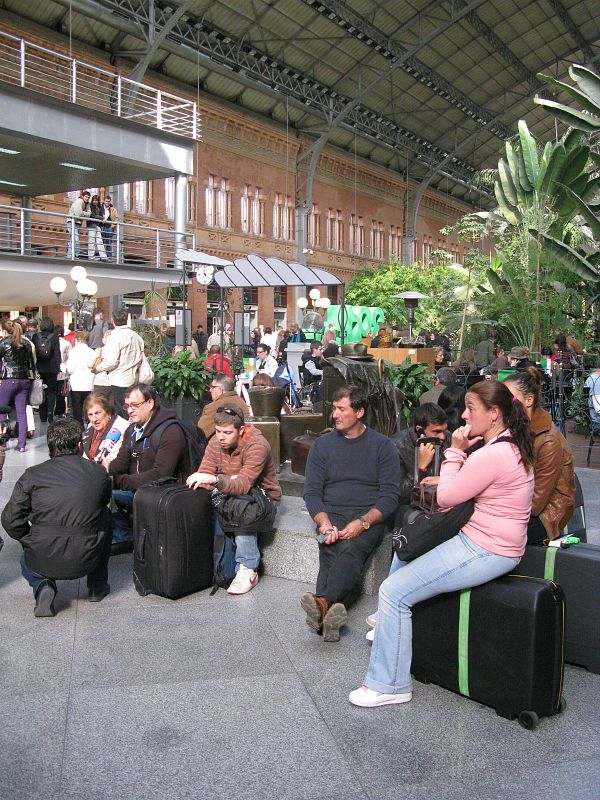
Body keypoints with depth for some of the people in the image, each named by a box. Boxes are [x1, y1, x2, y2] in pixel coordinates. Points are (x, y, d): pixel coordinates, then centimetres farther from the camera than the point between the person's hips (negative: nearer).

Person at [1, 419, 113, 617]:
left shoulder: (32, 476, -3)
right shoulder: (99, 473, 0)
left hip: (42, 562, 1)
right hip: (85, 561, 0)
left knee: (27, 561, 39)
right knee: (105, 516, 29)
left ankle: (43, 586, 3)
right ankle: (97, 586, 31)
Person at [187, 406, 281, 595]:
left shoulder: (257, 445, -25)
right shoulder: (215, 443, -4)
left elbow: (243, 485, -37)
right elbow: (204, 476, -9)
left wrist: (215, 480, -52)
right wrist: (198, 481, -34)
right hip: (231, 494, 6)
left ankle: (248, 569, -25)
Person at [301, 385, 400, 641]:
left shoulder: (382, 445, 6)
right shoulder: (322, 445, 13)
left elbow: (390, 495, -1)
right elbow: (311, 492, 7)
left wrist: (362, 522, -18)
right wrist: (324, 523, -13)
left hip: (369, 516, -2)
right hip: (331, 512, 2)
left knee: (351, 549, -34)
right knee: (330, 552, -30)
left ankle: (323, 602, -55)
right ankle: (330, 611, -53)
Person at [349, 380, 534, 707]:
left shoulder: (492, 455, -25)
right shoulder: (513, 445, 9)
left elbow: (446, 497, -16)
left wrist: (455, 451, -8)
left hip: (485, 552, -11)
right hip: (492, 542, 11)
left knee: (393, 592, -13)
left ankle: (389, 685, -2)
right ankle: (390, 623, 40)